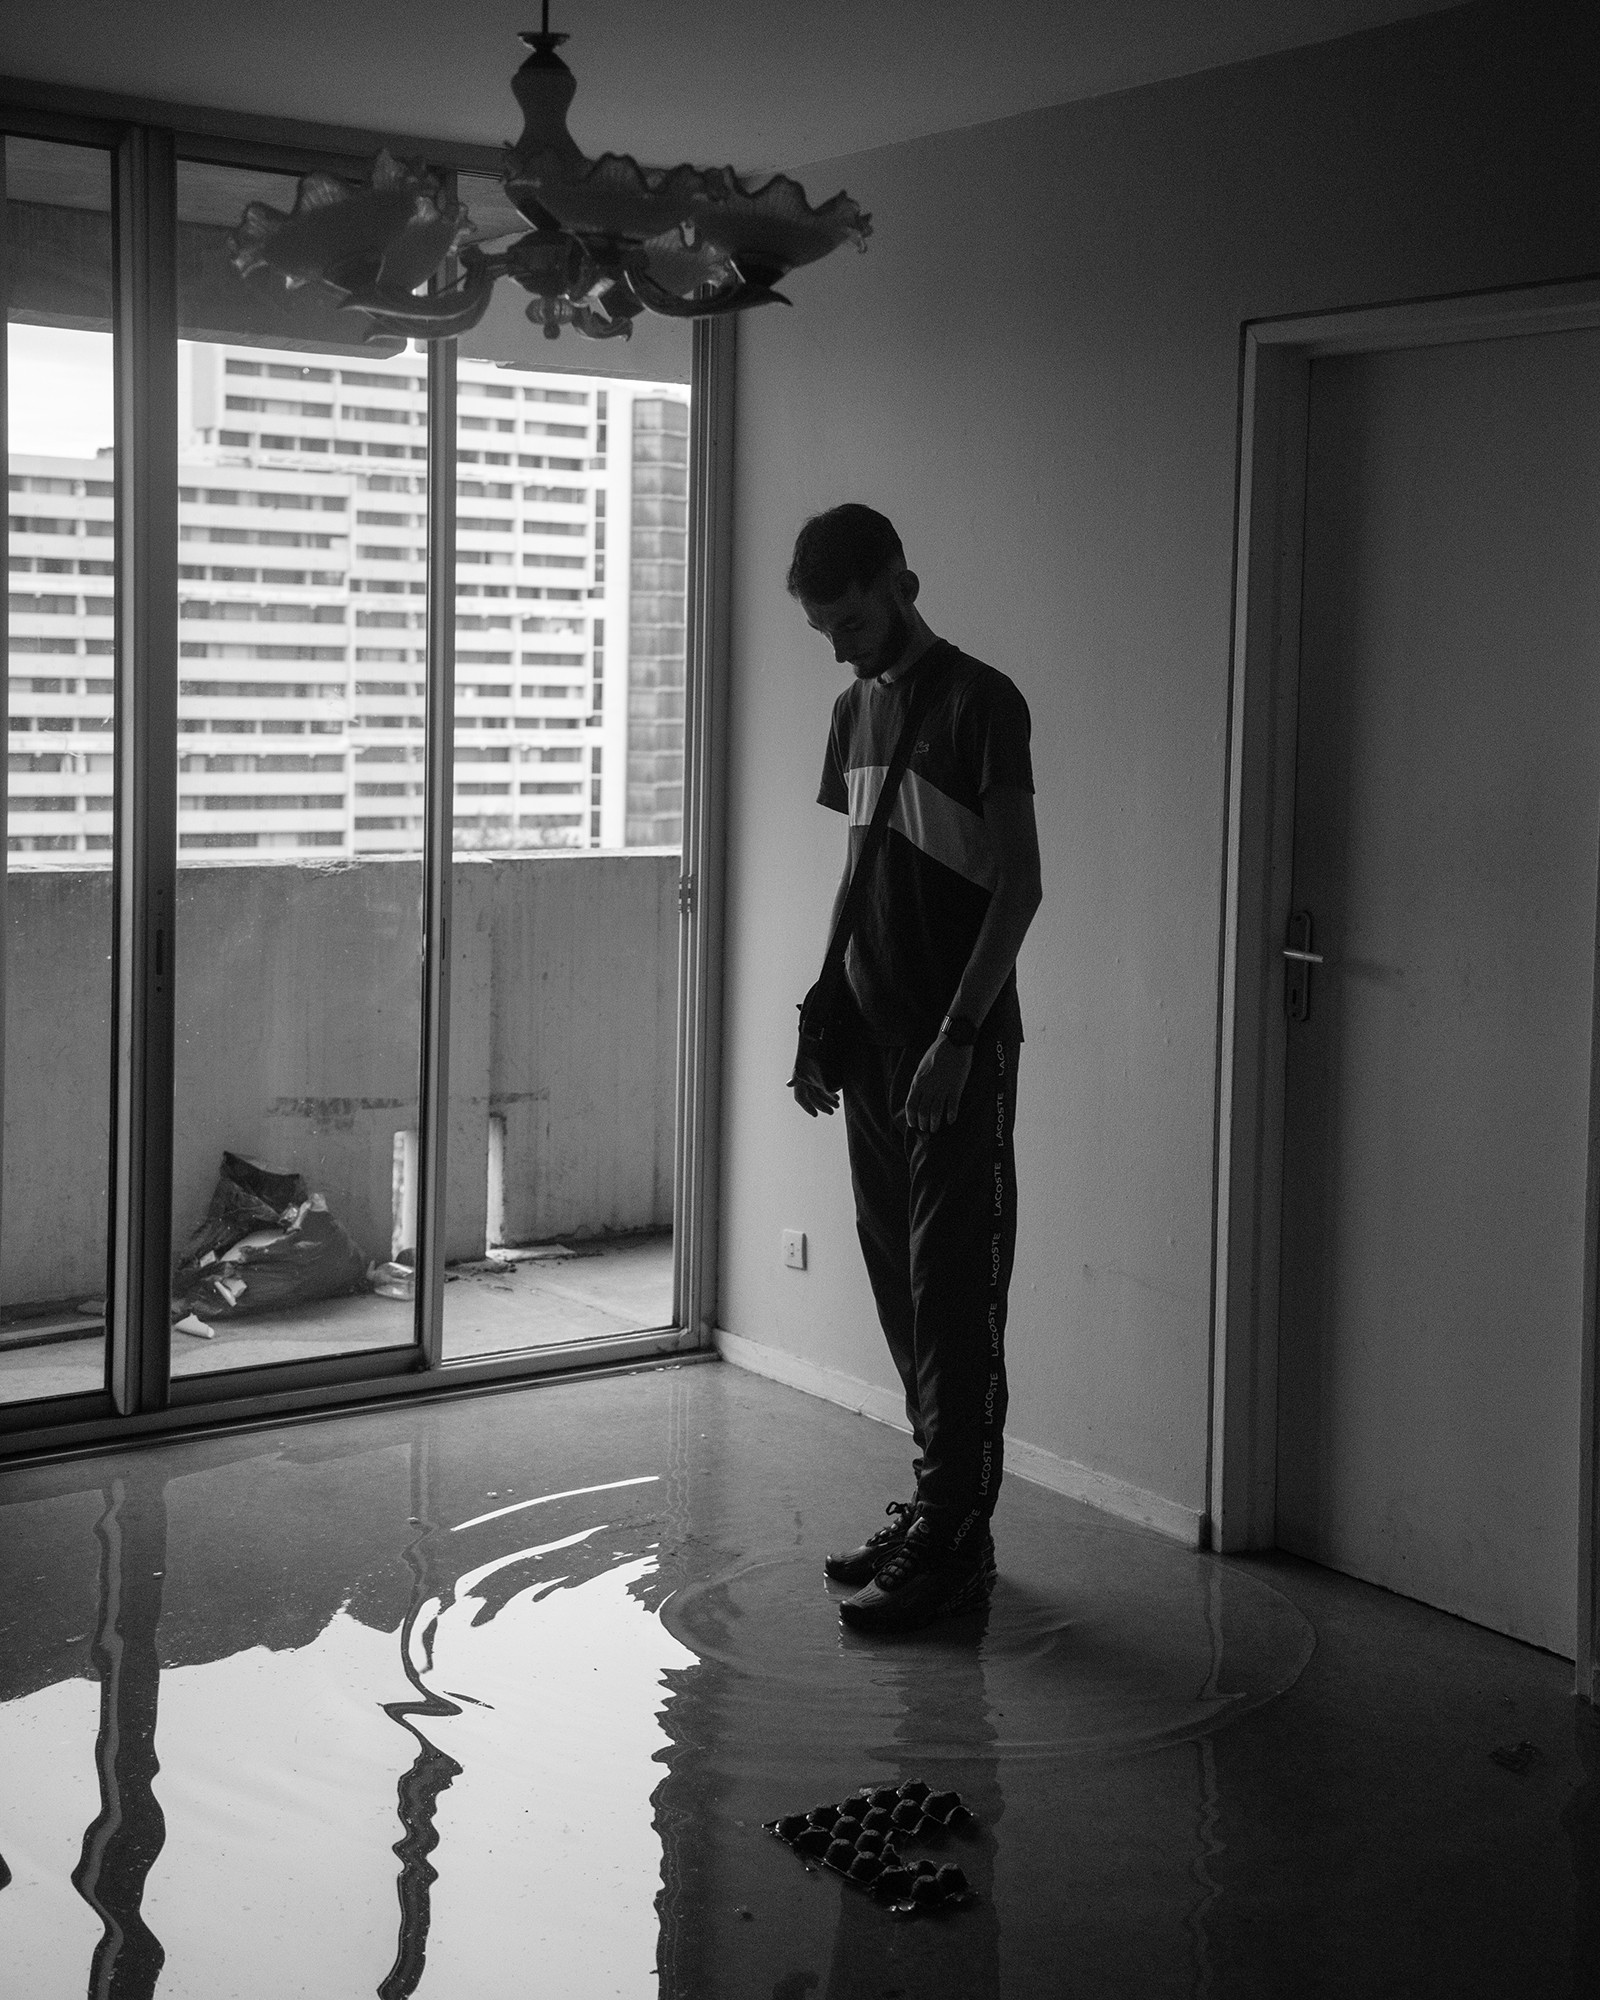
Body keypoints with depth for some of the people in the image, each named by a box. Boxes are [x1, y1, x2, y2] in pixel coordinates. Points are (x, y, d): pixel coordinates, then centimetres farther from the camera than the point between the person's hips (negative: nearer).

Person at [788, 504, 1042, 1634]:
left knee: (956, 1294, -5)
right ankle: (938, 1507, 21)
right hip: (874, 1043, 8)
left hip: (959, 1051, -8)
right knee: (901, 1288, 11)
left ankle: (956, 1543, 1)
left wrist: (956, 1038, -19)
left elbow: (1018, 883, -13)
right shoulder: (857, 709, 14)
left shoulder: (981, 702, -9)